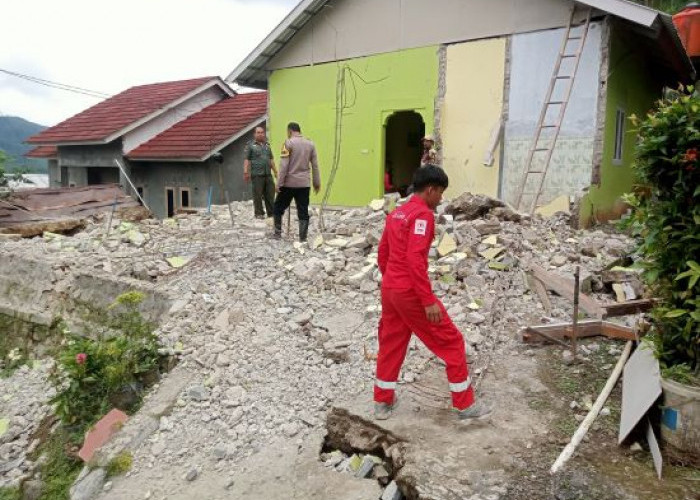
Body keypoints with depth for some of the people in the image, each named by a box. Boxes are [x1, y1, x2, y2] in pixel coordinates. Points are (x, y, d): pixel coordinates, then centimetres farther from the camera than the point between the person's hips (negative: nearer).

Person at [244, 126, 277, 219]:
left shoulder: (267, 145, 17)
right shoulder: (250, 145, 1)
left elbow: (271, 159, 23)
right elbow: (246, 159, -5)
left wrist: (275, 171, 19)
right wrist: (245, 172, -14)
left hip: (268, 174, 5)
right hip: (257, 175, -5)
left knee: (270, 194, 5)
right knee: (258, 195, -1)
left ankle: (271, 212, 14)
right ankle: (259, 213, 9)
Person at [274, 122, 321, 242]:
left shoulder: (289, 143, -6)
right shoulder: (310, 144, 7)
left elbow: (283, 165, -11)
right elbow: (315, 166, 8)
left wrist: (279, 183, -8)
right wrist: (317, 183, 14)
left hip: (289, 183, -3)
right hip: (304, 183, 3)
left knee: (278, 207, 13)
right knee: (303, 212, 5)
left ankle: (278, 233, 15)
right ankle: (303, 238, 5)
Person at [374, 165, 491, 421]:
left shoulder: (396, 214, 13)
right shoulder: (423, 214, -14)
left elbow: (382, 254, 18)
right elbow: (415, 259, -23)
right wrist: (429, 301, -22)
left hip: (389, 289, 9)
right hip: (411, 292, -9)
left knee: (390, 344, 18)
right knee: (451, 342, 4)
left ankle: (382, 402, 28)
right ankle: (465, 405, 13)